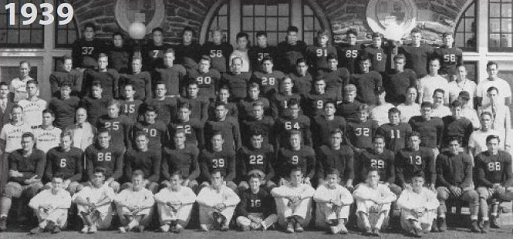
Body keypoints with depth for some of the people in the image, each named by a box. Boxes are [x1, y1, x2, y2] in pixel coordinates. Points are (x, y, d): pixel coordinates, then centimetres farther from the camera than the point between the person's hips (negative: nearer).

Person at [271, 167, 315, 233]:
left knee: (307, 197, -16)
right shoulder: (286, 187, 15)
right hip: (285, 219, 1)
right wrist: (288, 196, -25)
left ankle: (297, 219, -38)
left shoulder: (305, 186, 15)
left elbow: (312, 191, -13)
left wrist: (299, 197, -31)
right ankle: (290, 221, -35)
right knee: (279, 197, -15)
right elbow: (273, 191, -8)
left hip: (302, 218, -1)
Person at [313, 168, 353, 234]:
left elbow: (350, 199, -17)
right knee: (326, 204, -26)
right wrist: (331, 200, -37)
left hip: (337, 218, 1)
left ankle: (341, 223, -41)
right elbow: (316, 197, -25)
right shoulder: (322, 187, -1)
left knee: (346, 203, -16)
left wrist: (340, 202, -38)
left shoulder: (341, 189, 3)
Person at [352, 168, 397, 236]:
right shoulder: (363, 186, 6)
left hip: (379, 217, 1)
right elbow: (355, 194, -18)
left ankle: (377, 228, -35)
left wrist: (380, 201, -29)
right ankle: (367, 227, -38)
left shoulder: (382, 187, 8)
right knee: (360, 200, -20)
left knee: (387, 203, -18)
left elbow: (393, 196, -12)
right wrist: (371, 198, -26)